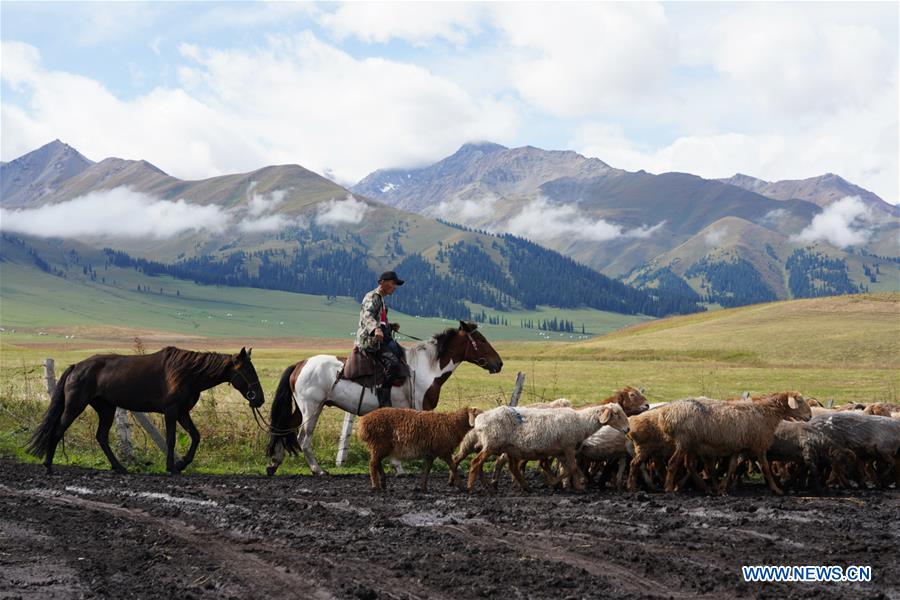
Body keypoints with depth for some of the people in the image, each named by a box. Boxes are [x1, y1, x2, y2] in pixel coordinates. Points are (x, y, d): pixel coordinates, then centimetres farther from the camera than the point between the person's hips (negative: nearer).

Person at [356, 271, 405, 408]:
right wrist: (375, 329, -46)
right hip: (370, 341, -11)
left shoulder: (381, 299, 23)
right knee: (393, 364, -28)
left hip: (383, 339, 11)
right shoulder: (372, 297, -7)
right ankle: (384, 402, -25)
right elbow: (367, 316, -27)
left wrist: (391, 326, 15)